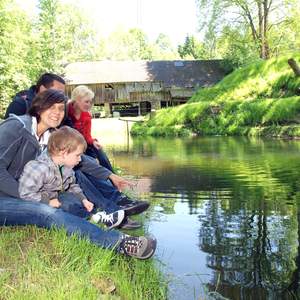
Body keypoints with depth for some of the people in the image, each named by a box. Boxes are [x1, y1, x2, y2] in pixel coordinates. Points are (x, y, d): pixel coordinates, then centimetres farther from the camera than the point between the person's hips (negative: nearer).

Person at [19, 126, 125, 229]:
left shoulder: (67, 167, -1)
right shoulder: (39, 169, -29)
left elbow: (73, 186, 12)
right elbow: (26, 193, -29)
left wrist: (83, 199, -4)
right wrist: (48, 202, -28)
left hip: (56, 197, 9)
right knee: (70, 206, -27)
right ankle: (95, 216, -19)